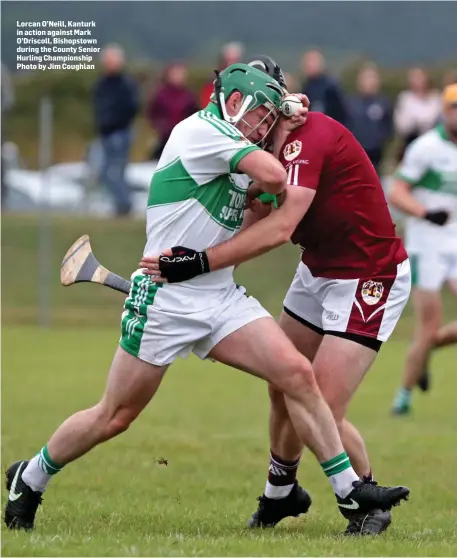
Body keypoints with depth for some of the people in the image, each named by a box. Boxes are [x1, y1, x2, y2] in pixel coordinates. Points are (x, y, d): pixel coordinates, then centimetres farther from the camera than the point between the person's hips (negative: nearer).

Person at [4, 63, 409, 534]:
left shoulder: (226, 150, 17)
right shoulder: (200, 129, -12)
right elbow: (274, 177, -20)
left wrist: (282, 134, 6)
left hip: (221, 297, 8)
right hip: (165, 297, -8)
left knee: (297, 374, -9)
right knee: (113, 418, 2)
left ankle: (349, 490, -5)